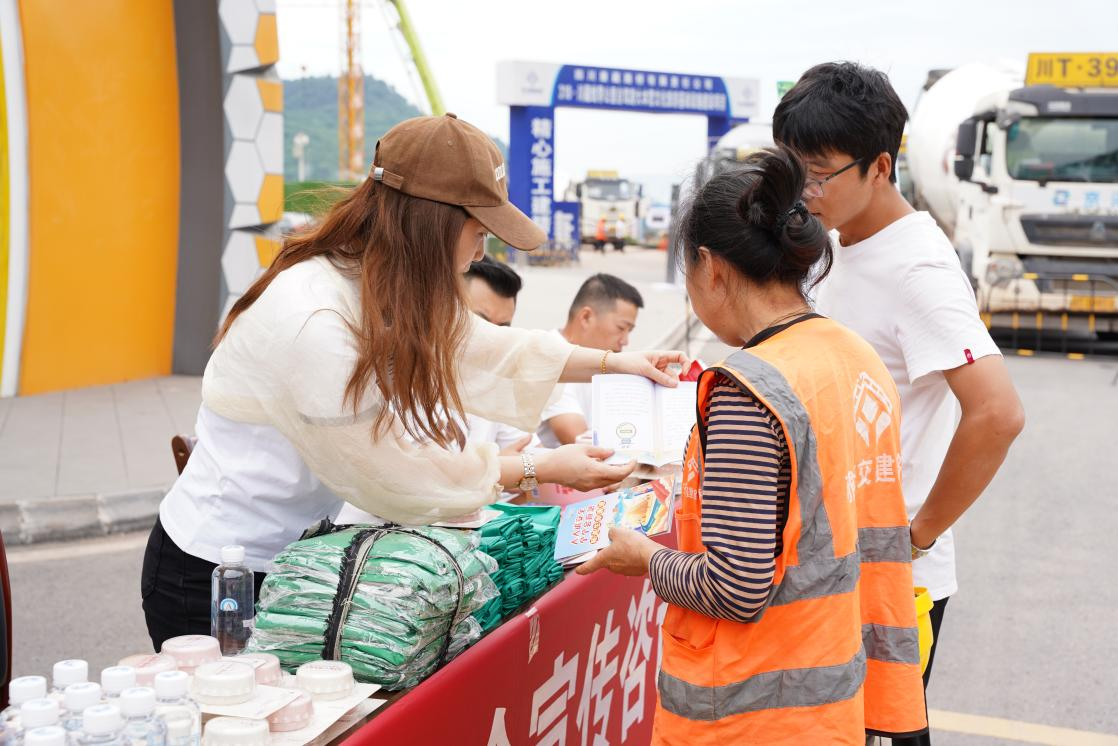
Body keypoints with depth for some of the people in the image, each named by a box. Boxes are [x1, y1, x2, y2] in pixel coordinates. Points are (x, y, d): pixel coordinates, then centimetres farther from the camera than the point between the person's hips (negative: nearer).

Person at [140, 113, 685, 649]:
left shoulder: (390, 292, -1)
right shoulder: (310, 320, -29)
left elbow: (481, 348, 15)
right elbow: (393, 469, -23)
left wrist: (611, 361, 14)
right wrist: (539, 470, -14)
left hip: (288, 554, 8)